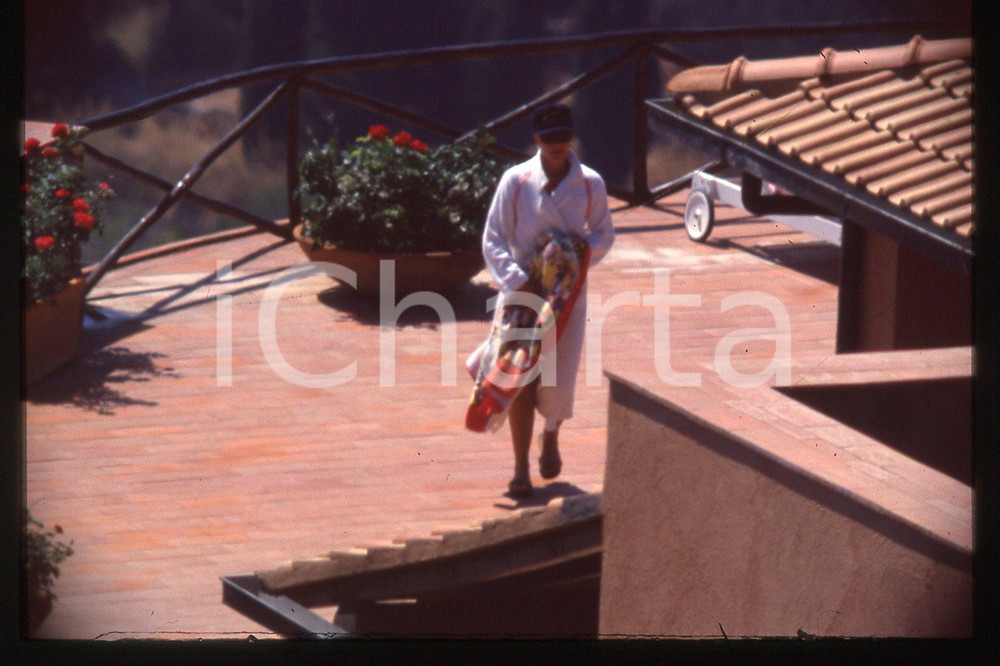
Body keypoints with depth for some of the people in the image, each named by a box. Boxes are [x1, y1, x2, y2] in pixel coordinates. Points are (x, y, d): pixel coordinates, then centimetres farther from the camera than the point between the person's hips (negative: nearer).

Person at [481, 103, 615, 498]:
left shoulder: (590, 184, -1)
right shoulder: (515, 181, -6)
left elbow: (604, 235, 10)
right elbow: (493, 239, -6)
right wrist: (517, 281, -21)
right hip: (521, 291, -1)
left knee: (559, 381, 0)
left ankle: (550, 436, 34)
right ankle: (521, 469, 5)